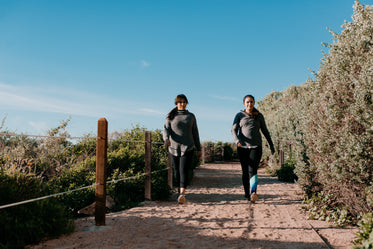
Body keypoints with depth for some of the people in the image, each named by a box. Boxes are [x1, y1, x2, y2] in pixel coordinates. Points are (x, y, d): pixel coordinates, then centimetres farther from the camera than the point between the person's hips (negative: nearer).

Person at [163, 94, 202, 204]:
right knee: (177, 170, 8)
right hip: (174, 147, 1)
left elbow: (195, 133, 12)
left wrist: (199, 148, 12)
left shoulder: (191, 116, 9)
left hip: (187, 147, -1)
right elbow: (166, 129, -3)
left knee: (183, 170, -14)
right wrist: (166, 139, -25)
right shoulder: (171, 116, 7)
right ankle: (179, 191, 23)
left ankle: (182, 194, -23)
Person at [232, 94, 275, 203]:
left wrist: (271, 145, 19)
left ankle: (253, 193, -30)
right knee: (245, 171, 5)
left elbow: (265, 131, 18)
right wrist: (237, 140, -21)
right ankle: (247, 193, 18)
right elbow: (234, 130, -1)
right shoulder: (239, 115, 8)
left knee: (252, 170, -17)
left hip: (256, 146, 0)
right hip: (243, 147, 1)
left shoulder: (259, 116, 11)